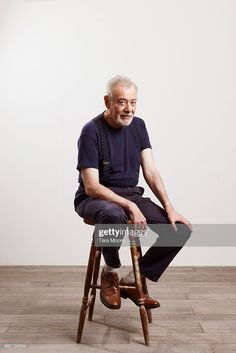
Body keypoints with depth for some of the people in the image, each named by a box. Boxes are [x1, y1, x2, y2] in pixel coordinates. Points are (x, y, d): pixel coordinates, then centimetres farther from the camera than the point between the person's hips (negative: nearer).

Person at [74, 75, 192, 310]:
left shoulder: (138, 126, 4)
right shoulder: (92, 131, -14)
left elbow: (150, 172, 1)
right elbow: (91, 186, -19)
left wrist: (169, 208, -11)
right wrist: (130, 206, -28)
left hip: (131, 195, 6)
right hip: (95, 199, -6)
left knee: (181, 229, -12)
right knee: (114, 215, -42)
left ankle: (133, 281, 2)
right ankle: (110, 273, -10)